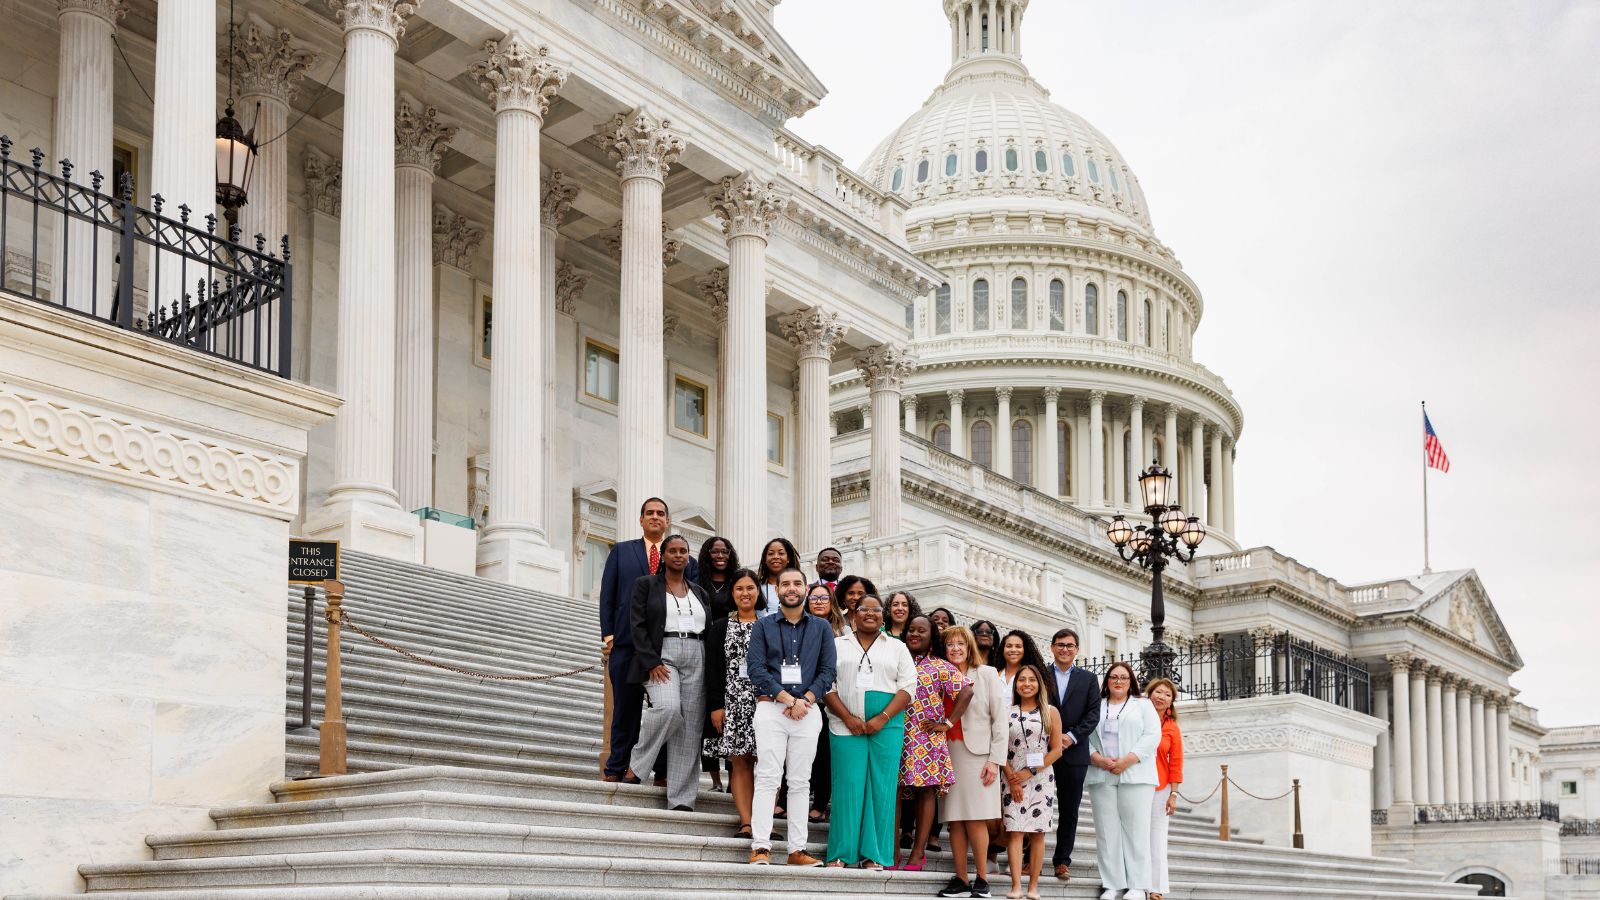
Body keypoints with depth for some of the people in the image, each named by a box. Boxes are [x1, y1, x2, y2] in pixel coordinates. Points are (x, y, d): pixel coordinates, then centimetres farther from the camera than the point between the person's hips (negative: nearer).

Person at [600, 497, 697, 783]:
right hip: (628, 640, -1)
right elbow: (607, 595, 8)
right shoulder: (621, 551, 12)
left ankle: (663, 769, 7)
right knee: (626, 706, 3)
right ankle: (617, 767, 9)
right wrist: (608, 634, -2)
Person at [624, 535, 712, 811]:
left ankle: (681, 799, -2)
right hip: (661, 654, -4)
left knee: (691, 728, -4)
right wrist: (652, 662, -14)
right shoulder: (646, 584, 7)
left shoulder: (698, 591, 20)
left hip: (696, 657, 5)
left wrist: (709, 666, 5)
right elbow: (638, 626, -2)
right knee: (668, 707, -30)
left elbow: (709, 630, 19)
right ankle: (635, 766, -10)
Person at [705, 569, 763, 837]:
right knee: (739, 762, -2)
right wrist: (715, 706, -4)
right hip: (732, 701, 0)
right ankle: (746, 822, -3)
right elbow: (712, 669, 4)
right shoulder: (720, 628, 10)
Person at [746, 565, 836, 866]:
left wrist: (805, 700, -9)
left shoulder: (821, 628, 13)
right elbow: (756, 669, -2)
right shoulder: (763, 626, 9)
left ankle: (797, 849, 3)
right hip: (771, 707, -2)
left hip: (808, 710, 2)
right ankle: (761, 847, -11)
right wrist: (787, 698, -11)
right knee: (768, 777, -9)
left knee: (800, 781, 2)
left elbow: (827, 671, 5)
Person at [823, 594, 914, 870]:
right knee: (847, 787, -5)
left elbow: (908, 686, 3)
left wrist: (882, 719, -11)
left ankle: (874, 855, 1)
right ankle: (839, 854, -1)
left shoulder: (897, 648, 12)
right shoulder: (838, 645, 12)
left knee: (881, 788, -2)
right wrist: (848, 718, -11)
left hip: (886, 726, 1)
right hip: (846, 725, -1)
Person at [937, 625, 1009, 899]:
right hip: (948, 754, 4)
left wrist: (995, 760, -8)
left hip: (977, 753, -4)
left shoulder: (987, 674, 3)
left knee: (976, 819, -8)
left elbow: (999, 719, -1)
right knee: (955, 820, 1)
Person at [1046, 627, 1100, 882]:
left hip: (1074, 753, 2)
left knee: (1069, 810, 4)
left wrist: (1072, 736, -11)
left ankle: (1063, 861, 10)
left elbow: (1093, 714, 2)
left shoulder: (1088, 680, 11)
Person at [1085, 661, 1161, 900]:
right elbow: (1084, 736, 8)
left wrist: (1128, 760, -11)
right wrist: (1098, 759, -10)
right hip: (1102, 777, 2)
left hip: (1135, 775, -2)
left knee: (1135, 831, -5)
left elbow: (1152, 736, 0)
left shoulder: (1143, 705, 13)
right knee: (1107, 831, -1)